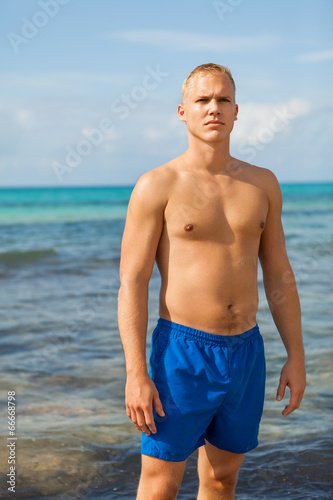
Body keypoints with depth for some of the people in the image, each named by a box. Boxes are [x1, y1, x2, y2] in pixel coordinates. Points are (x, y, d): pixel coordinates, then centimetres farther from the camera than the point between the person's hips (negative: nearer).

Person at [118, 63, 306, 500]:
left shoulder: (263, 184, 7)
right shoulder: (157, 186, -6)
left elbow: (279, 276, 12)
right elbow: (132, 283, -9)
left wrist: (296, 356, 8)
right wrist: (136, 374, -16)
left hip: (246, 353, 5)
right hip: (182, 353, -4)